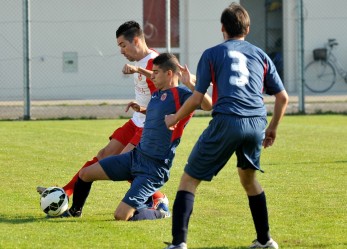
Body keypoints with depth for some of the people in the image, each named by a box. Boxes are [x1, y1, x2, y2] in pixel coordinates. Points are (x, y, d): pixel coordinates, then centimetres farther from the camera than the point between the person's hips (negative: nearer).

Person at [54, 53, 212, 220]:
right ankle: (74, 211, 40)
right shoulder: (157, 94, 10)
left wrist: (190, 84, -42)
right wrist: (142, 110, 15)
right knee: (85, 174, 13)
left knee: (121, 216, -18)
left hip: (153, 169, -9)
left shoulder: (180, 94, -17)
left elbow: (208, 105, -34)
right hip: (136, 156, 9)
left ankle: (160, 214, 9)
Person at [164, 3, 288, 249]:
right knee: (249, 177, 29)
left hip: (226, 121, -4)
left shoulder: (212, 54, 11)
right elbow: (283, 97, 19)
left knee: (189, 179, 5)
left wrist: (175, 118, 23)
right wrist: (272, 129, 33)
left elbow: (197, 99, 7)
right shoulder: (260, 55, 21)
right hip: (256, 124, 4)